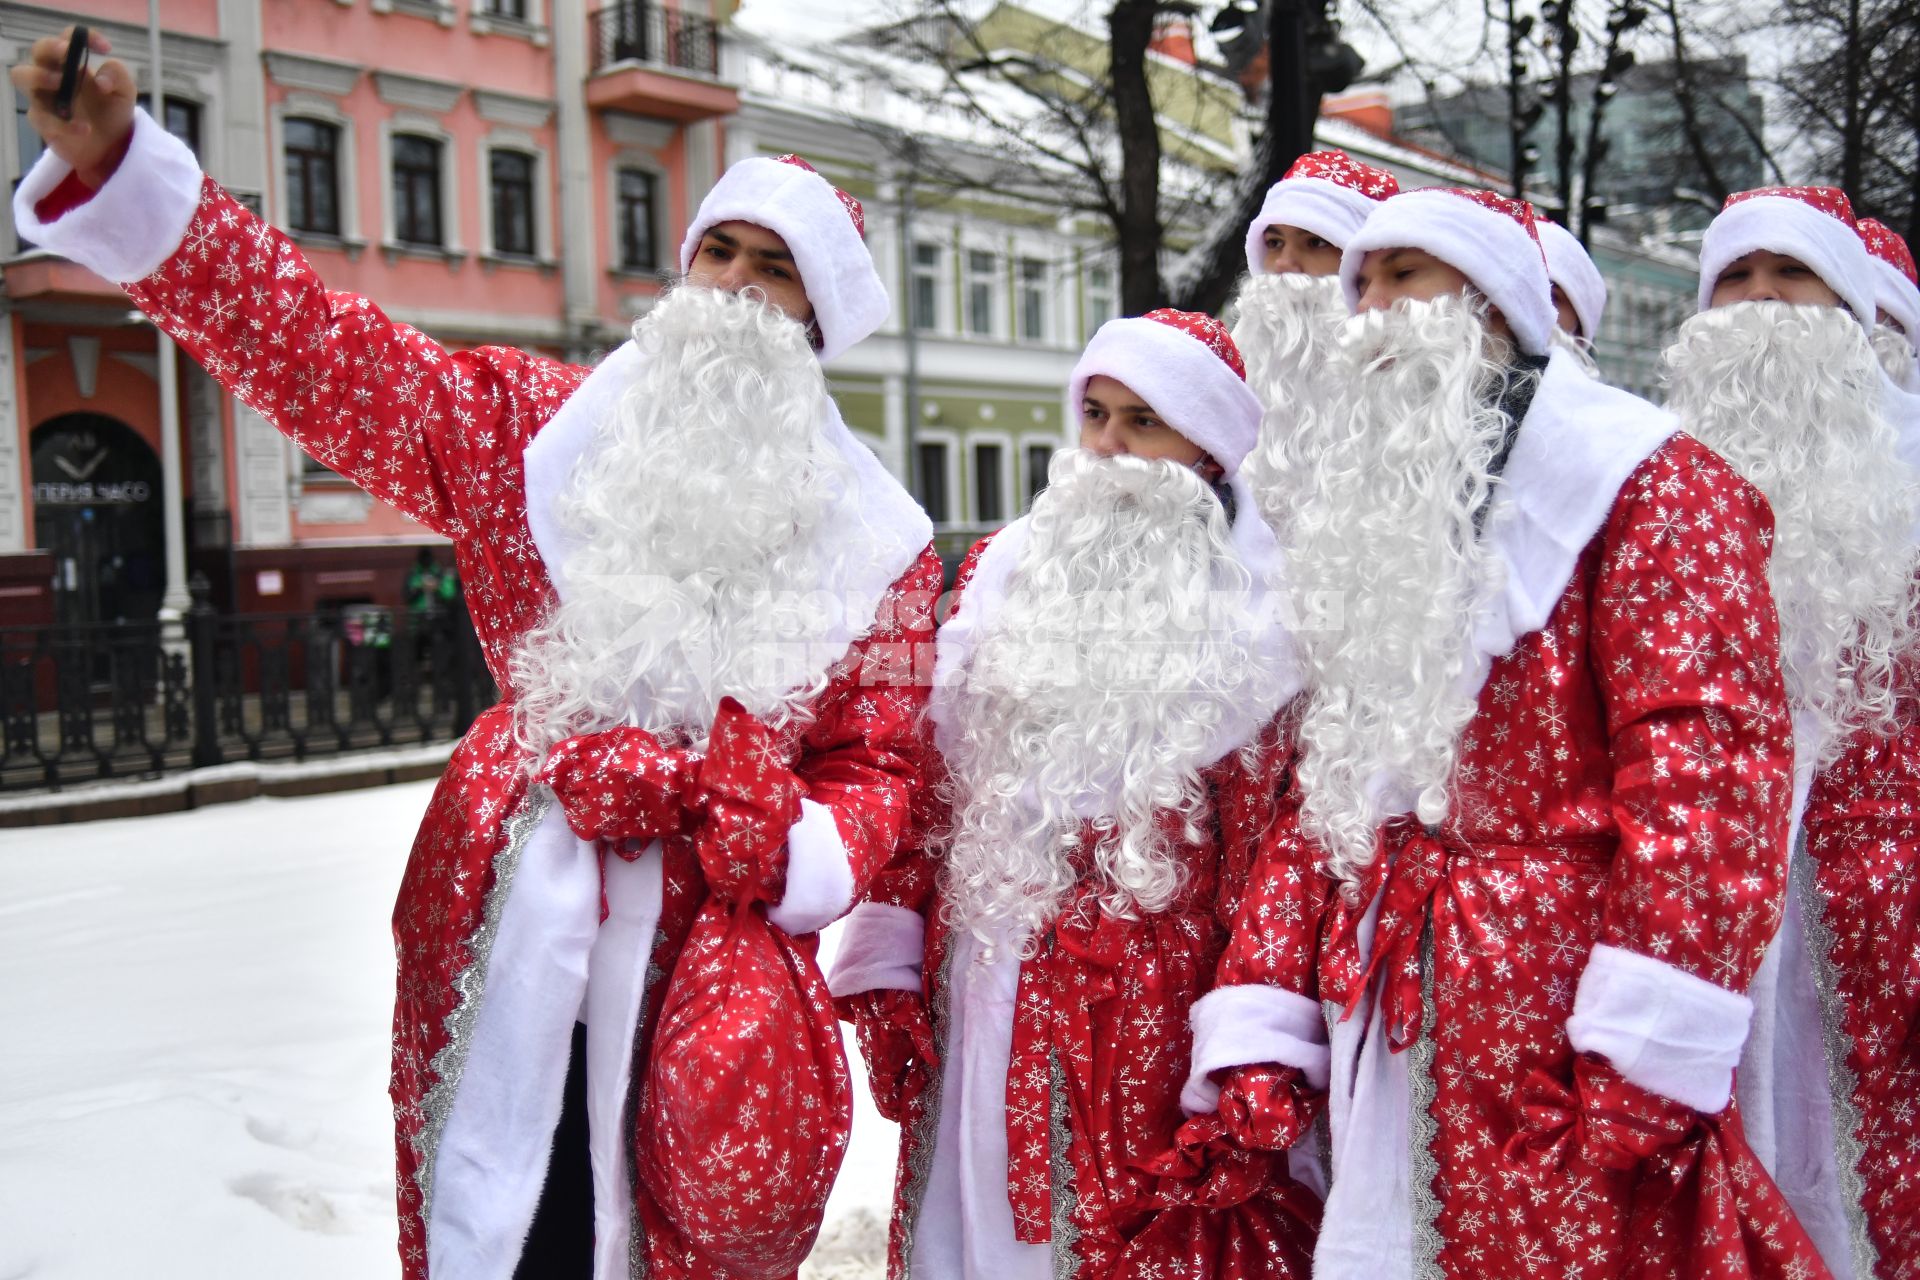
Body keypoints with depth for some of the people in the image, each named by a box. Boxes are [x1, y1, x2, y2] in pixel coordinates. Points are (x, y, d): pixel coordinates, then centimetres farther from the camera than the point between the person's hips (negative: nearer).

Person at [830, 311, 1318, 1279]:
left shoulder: (1262, 616, -3)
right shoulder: (1003, 574, 10)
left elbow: (1275, 845, -11)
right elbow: (926, 780, 9)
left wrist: (1251, 1058, -17)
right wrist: (887, 964, 4)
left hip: (1153, 1019, -3)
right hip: (978, 1005, 4)